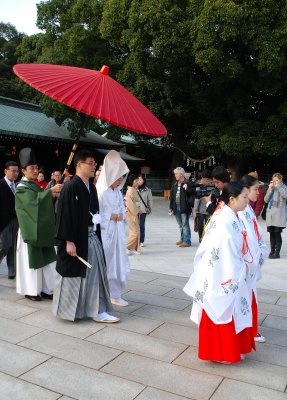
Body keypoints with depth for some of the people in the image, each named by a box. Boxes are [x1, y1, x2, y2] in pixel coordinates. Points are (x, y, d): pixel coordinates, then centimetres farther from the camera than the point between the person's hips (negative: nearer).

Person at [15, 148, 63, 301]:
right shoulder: (22, 187, -9)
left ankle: (44, 289, 16)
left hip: (42, 229, 8)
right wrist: (50, 191, -30)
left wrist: (53, 195, -2)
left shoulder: (35, 186, 15)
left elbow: (43, 202, 15)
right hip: (30, 230, -8)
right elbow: (33, 200, -27)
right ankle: (30, 290, 11)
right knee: (30, 260, 0)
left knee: (44, 260, 8)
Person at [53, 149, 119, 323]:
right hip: (76, 239, -7)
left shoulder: (92, 187, 10)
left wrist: (97, 235, 14)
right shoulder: (70, 187, -14)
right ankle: (67, 310, 25)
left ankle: (97, 311, 16)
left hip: (92, 238, 7)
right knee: (73, 275, 6)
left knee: (94, 275, 8)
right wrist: (69, 241, -19)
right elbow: (65, 215, -17)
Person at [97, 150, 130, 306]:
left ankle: (114, 294, 20)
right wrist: (112, 216, -12)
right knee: (104, 264, -1)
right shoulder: (100, 192, -13)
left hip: (117, 232, 7)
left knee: (118, 262, 9)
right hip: (104, 232, -7)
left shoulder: (118, 192, 11)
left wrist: (120, 216, -6)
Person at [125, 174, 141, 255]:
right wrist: (137, 211, -15)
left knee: (135, 231, 12)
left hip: (135, 213, 10)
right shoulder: (130, 191, -18)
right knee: (135, 232, -6)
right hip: (132, 213, -10)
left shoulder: (134, 190, 11)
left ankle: (133, 248, 18)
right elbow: (130, 204, -21)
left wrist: (138, 210, 6)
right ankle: (126, 247, 2)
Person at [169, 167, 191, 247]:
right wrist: (171, 207, 15)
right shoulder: (175, 185, 15)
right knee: (180, 225, 16)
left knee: (185, 225, -6)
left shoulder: (187, 184, -7)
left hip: (184, 208, -7)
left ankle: (187, 241, -1)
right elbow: (172, 197, 17)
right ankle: (182, 239, 28)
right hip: (176, 207, 7)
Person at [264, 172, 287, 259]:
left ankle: (277, 253, -1)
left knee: (277, 233, -7)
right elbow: (266, 200, 9)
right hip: (270, 213, 5)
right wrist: (270, 190, -3)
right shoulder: (271, 188, 15)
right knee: (272, 233, 8)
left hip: (279, 215, -5)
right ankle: (272, 251, 17)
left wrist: (278, 186, -12)